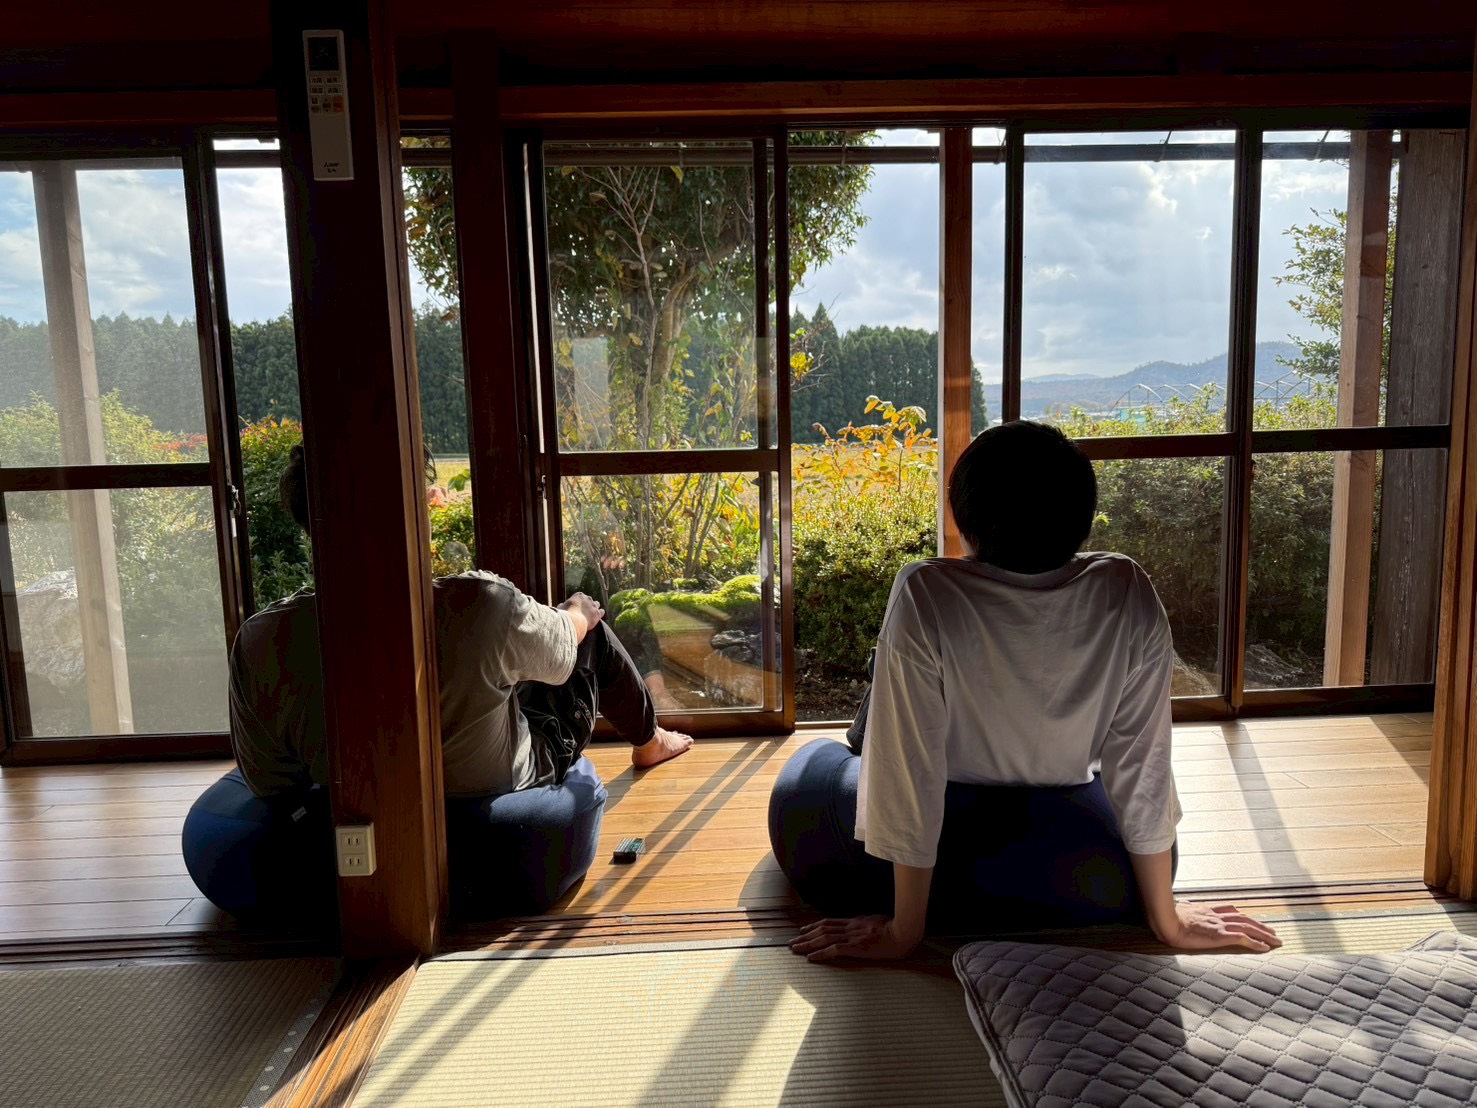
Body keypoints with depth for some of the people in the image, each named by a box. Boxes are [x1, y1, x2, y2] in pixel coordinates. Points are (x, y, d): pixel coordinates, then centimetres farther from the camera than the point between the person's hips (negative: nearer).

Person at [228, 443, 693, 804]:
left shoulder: (259, 642, -27)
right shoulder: (480, 606, -38)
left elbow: (268, 784, -10)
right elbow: (558, 659, -13)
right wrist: (579, 613, 11)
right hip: (507, 789, -4)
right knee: (590, 627, 17)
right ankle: (648, 740, 48)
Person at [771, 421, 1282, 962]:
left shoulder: (924, 595, -27)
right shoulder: (1129, 596, -19)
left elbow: (910, 773, -22)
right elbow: (1142, 764, -12)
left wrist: (904, 931, -9)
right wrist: (1167, 921, 0)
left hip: (953, 873, -2)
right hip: (1092, 882, 3)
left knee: (804, 776, 26)